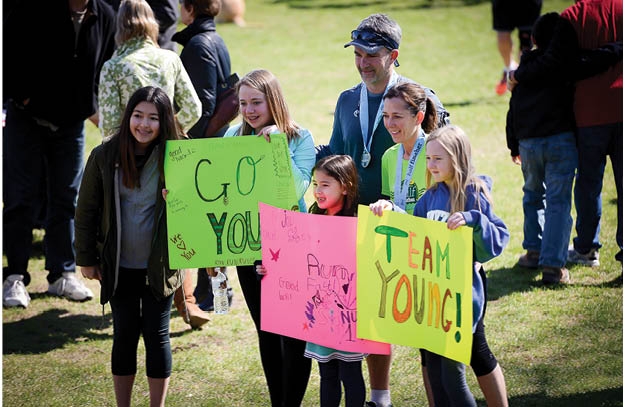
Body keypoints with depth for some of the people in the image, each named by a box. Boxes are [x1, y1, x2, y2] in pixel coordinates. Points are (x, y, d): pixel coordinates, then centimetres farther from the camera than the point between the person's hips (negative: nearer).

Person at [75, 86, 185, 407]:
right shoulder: (105, 156, -7)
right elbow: (86, 210, 1)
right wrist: (86, 259, 3)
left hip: (159, 267, -1)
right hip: (118, 266, 1)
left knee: (156, 335, 7)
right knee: (125, 335, 10)